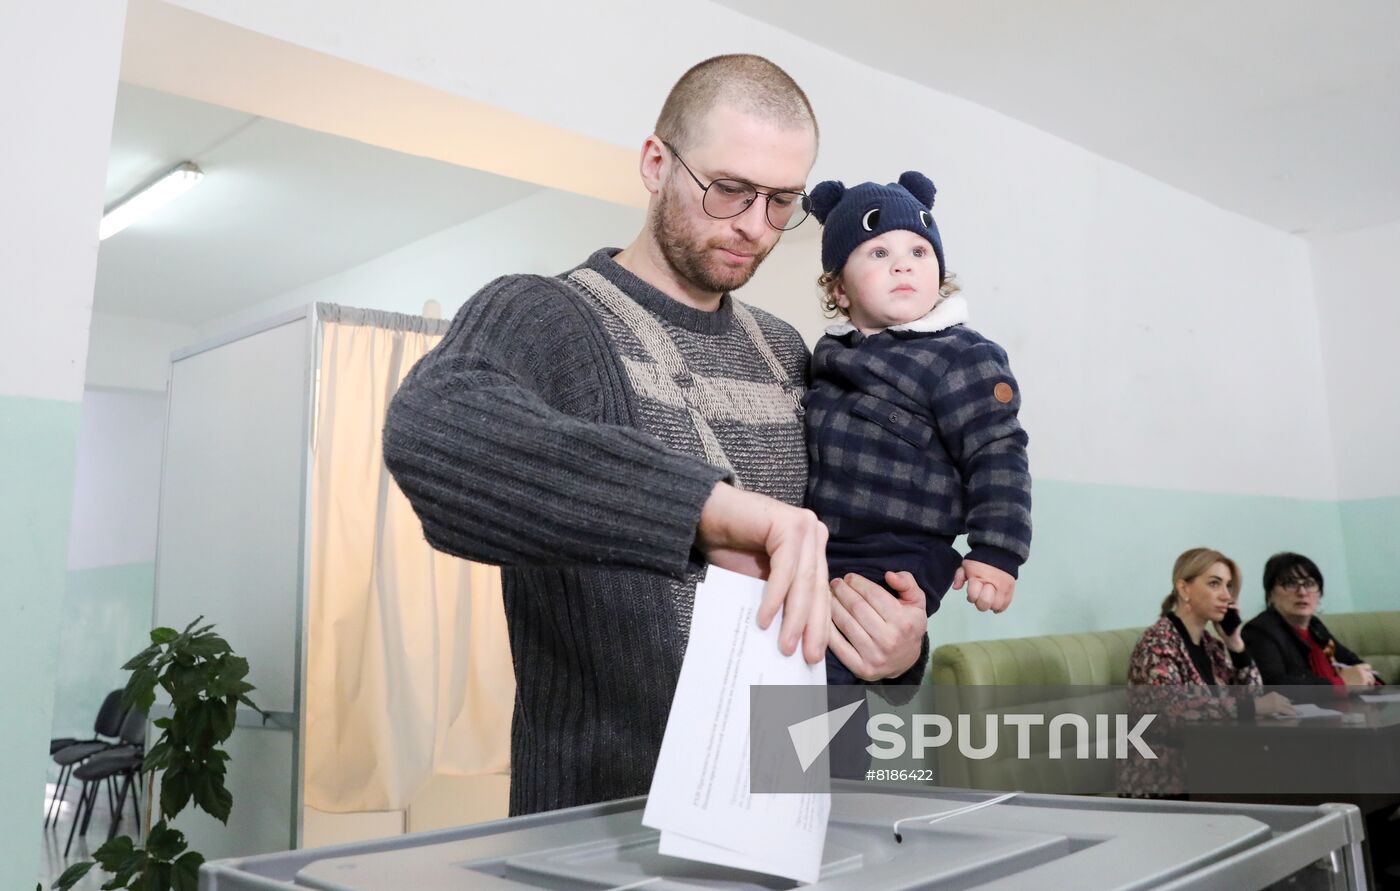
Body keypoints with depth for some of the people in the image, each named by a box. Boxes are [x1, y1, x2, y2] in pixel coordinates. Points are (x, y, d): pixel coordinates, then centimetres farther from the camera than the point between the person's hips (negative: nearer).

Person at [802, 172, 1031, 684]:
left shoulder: (961, 358, -10)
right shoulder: (833, 356, 11)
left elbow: (998, 457, -14)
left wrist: (996, 553, -19)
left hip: (891, 574, -8)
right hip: (818, 561, 8)